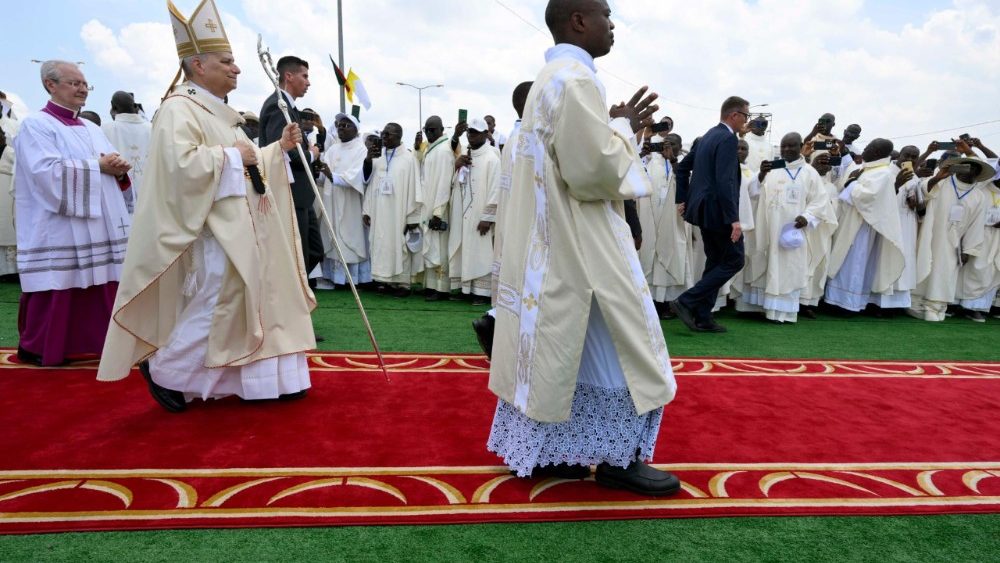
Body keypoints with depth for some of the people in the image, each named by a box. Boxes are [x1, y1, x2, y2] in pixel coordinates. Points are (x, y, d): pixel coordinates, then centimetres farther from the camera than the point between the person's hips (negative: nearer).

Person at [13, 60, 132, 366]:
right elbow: (49, 172, -18)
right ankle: (36, 347, 13)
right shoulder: (36, 125, -4)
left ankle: (91, 342, 18)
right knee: (57, 290, -3)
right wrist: (98, 166, -14)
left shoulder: (92, 128, 19)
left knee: (100, 289, 7)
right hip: (60, 232, -7)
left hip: (100, 229, 7)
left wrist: (118, 169, -6)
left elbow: (111, 167, 17)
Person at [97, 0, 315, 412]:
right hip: (212, 228, -10)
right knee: (217, 302, -9)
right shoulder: (179, 109, -11)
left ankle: (262, 381, 19)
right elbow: (180, 164, -27)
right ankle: (165, 371, 11)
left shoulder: (217, 112, 19)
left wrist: (278, 148, 12)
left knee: (256, 297, 10)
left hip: (242, 225, 10)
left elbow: (245, 167, 24)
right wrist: (230, 155, -16)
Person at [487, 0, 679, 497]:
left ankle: (540, 450, 22)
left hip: (550, 239, 10)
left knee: (553, 344, 13)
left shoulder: (552, 77, 17)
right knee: (613, 346, 1)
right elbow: (596, 169, -22)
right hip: (576, 242, -10)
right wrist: (624, 128, -6)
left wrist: (619, 127, 13)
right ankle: (619, 458, 13)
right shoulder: (575, 79, -16)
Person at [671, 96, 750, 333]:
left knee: (715, 261, 14)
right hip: (718, 211, -9)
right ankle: (686, 302, -5)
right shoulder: (728, 138, -15)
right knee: (734, 260, 0)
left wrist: (684, 200, 20)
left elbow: (682, 168, 19)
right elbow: (724, 182, -24)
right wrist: (733, 219, -25)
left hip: (703, 209, 9)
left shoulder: (707, 137, 14)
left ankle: (702, 317, 14)